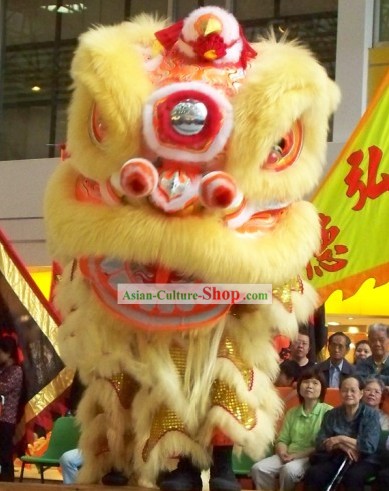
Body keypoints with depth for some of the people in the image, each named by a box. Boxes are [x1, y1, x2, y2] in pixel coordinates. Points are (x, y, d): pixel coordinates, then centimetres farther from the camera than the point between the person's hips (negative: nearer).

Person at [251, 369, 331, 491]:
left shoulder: (328, 412, 1)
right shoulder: (292, 412, 19)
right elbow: (282, 440, 14)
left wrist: (296, 455, -14)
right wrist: (283, 453, -10)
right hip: (288, 457, 5)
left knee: (289, 470, -36)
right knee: (258, 469, -21)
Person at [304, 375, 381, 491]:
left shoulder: (371, 414, 0)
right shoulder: (331, 415, 11)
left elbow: (370, 446, -10)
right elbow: (320, 444, 2)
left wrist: (341, 439, -9)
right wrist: (342, 446, -15)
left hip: (364, 460, -3)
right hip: (336, 458, 3)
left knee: (353, 477, -38)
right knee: (313, 474, -28)